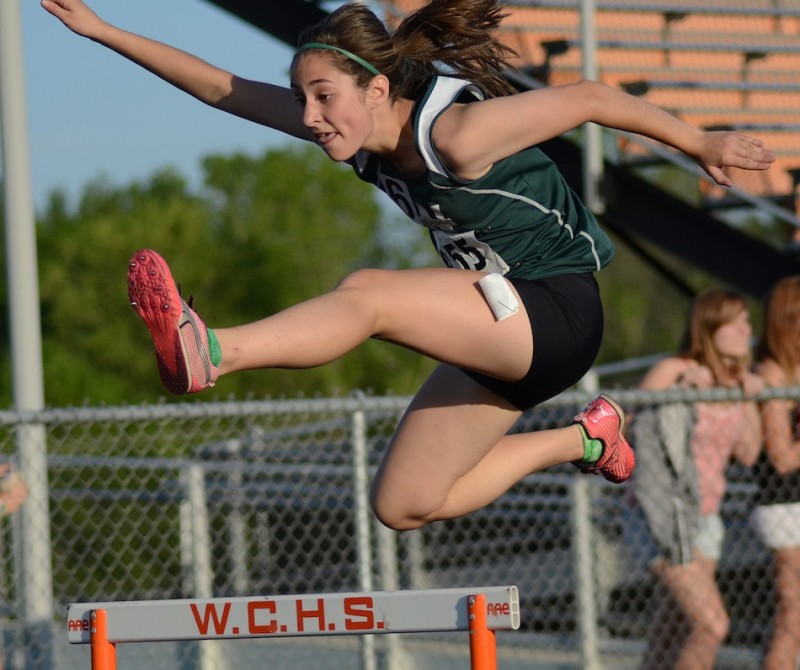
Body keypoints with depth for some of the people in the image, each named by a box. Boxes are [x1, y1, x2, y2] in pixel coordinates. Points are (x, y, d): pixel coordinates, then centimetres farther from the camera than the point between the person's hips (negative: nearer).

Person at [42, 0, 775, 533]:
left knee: (369, 293, -29)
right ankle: (582, 440, 23)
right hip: (498, 330, 9)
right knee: (403, 505, 11)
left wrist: (700, 143, -7)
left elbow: (590, 98, -17)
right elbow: (223, 88, 3)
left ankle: (209, 352, -46)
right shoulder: (353, 127, -2)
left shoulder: (456, 132, -24)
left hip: (556, 314, -9)